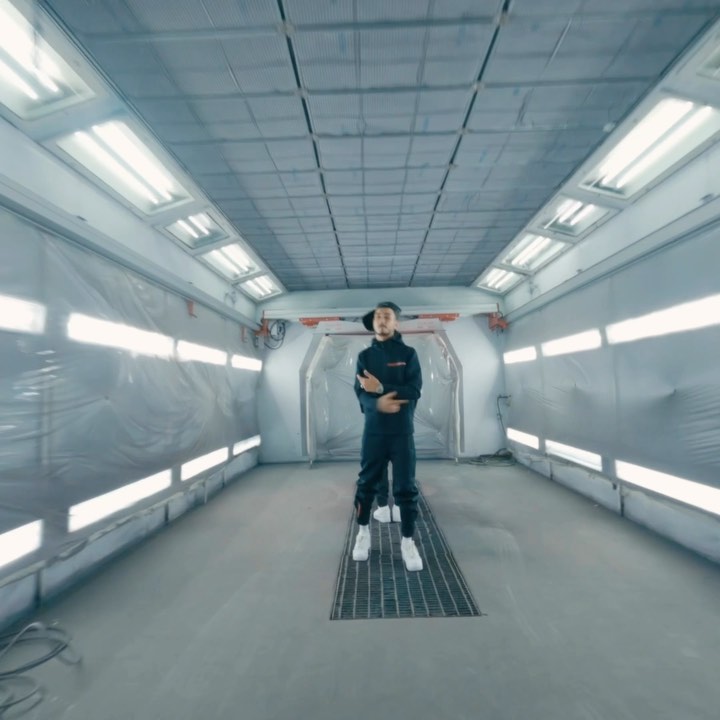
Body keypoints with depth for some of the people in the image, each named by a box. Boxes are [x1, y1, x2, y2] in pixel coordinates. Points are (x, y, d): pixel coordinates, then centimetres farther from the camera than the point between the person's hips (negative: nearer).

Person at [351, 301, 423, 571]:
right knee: (366, 483, 12)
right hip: (374, 431, 2)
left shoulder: (408, 353, 2)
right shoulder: (365, 356, 5)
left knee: (405, 487, 5)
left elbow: (414, 391, -9)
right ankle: (363, 532, 33)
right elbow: (361, 393, -5)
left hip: (402, 431, -1)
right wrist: (377, 404, -26)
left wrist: (381, 388, -18)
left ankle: (408, 541, 22)